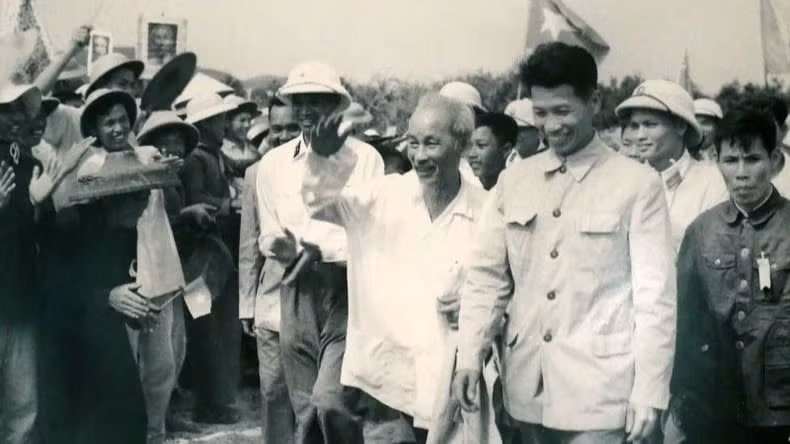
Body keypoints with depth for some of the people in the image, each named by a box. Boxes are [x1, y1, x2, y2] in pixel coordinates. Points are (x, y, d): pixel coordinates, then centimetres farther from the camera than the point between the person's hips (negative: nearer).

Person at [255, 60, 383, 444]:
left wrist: (319, 251, -18)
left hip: (349, 291, -4)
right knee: (306, 413, 10)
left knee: (331, 402, -18)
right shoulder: (273, 162, 7)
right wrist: (282, 247, -10)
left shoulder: (364, 157, -4)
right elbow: (268, 236, 13)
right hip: (297, 294, 4)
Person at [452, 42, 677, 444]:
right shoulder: (513, 180, 8)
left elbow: (654, 294, -4)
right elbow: (486, 275, 7)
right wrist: (470, 358, -4)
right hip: (527, 388, 4)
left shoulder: (638, 184, -3)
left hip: (598, 391, -3)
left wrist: (649, 392, -7)